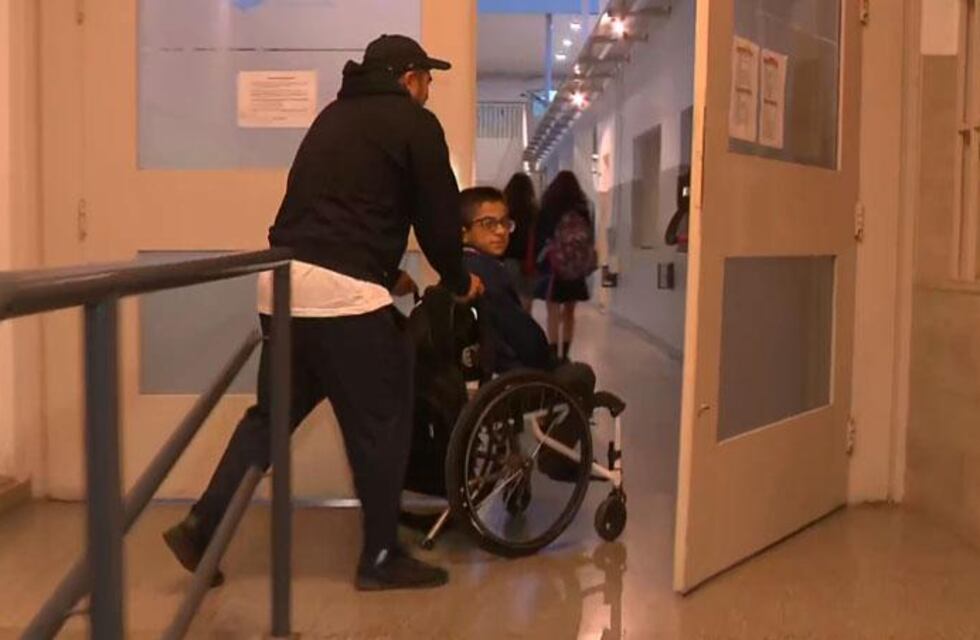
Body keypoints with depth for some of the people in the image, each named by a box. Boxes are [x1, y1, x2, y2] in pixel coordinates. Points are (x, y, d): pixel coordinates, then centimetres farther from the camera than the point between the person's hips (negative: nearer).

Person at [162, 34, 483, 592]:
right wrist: (460, 282, 18)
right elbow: (438, 216, 1)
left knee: (273, 413, 18)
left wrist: (386, 274, 36)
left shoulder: (336, 115, 25)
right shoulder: (414, 123, 2)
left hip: (284, 280, 8)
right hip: (341, 290, -8)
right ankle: (382, 558, 14)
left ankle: (201, 528, 16)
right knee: (380, 424, 5)